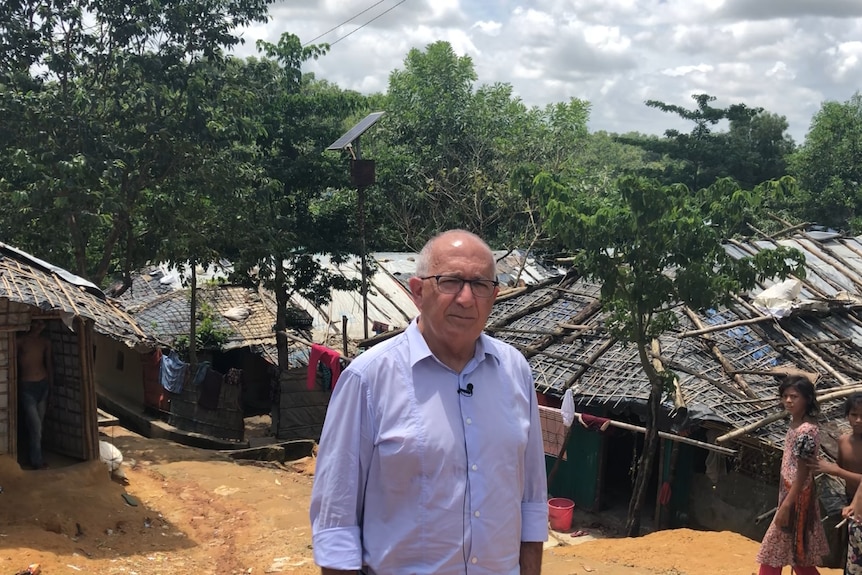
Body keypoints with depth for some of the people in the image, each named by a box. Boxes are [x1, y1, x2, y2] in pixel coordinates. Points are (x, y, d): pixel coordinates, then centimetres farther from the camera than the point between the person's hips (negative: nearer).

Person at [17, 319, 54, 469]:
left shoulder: (45, 342, 5)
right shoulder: (20, 341, -11)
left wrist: (51, 386, 14)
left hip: (43, 385, 5)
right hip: (26, 386, -5)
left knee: (39, 424, 12)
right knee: (35, 426, -6)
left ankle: (35, 455, 25)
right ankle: (37, 461, 5)